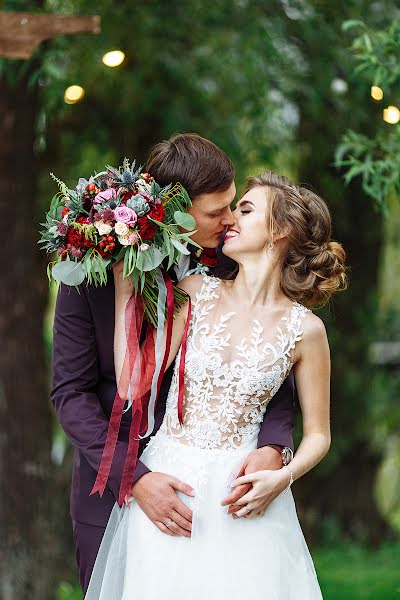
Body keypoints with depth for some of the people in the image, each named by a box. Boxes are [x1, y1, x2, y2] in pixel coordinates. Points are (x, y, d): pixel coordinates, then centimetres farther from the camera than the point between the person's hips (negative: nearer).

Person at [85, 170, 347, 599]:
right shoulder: (198, 293, 1)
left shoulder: (304, 329, -3)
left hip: (241, 496, -1)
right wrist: (124, 289, -7)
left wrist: (281, 479, -14)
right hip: (167, 484, 2)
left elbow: (317, 434, 4)